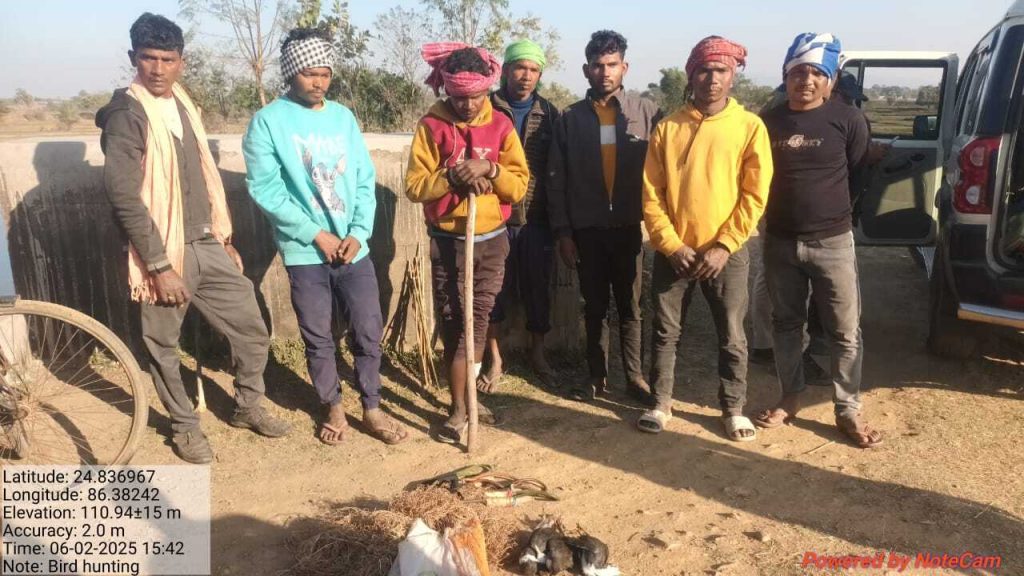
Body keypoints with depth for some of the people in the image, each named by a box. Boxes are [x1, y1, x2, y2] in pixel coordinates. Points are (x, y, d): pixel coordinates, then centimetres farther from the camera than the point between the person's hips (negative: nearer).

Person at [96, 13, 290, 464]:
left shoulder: (182, 104, 11)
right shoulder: (126, 114, -13)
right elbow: (124, 197, -19)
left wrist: (224, 238, 17)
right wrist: (159, 266, -21)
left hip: (206, 246, 7)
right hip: (164, 253, -6)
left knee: (252, 331, 10)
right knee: (164, 348, 10)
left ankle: (247, 407, 31)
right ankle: (184, 426, 30)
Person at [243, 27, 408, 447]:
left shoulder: (343, 117, 7)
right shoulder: (268, 121, -4)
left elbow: (366, 181, 6)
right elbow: (265, 189, -11)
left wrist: (358, 234, -8)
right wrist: (316, 234, -13)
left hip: (353, 248, 3)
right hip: (305, 252, -3)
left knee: (369, 332, 6)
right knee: (318, 339, 9)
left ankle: (372, 409, 24)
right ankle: (333, 409, 28)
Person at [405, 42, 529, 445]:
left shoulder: (501, 125, 1)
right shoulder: (430, 126, -3)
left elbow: (520, 185, -2)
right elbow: (414, 187, -8)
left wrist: (489, 170, -20)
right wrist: (451, 176, -23)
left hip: (491, 240, 1)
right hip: (447, 241, -1)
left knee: (476, 320, 2)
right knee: (452, 323, 3)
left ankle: (463, 404, 11)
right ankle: (462, 405, 13)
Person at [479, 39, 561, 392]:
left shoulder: (549, 114, 7)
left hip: (537, 220, 2)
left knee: (539, 289, 11)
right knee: (494, 290, 6)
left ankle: (538, 356, 29)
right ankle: (495, 360, 21)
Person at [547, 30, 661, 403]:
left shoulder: (646, 112, 0)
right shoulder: (571, 118, 2)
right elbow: (556, 179, 2)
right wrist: (562, 232, -2)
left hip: (628, 227, -1)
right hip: (586, 229, 1)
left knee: (630, 307, 9)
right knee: (594, 307, 12)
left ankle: (635, 377, 21)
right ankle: (596, 375, 25)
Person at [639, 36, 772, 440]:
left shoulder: (750, 126, -1)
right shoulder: (667, 128, 2)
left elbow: (754, 196, -5)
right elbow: (651, 194, 0)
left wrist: (723, 246, -12)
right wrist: (671, 244, -9)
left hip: (727, 253, -1)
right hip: (673, 251, 1)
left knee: (732, 337, 8)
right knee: (666, 332, 10)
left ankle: (733, 409, 24)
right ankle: (661, 403, 26)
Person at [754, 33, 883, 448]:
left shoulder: (847, 120, -6)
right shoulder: (767, 122, 2)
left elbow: (859, 178, 4)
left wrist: (827, 215, 9)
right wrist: (783, 214, 5)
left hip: (833, 243, -2)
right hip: (780, 243, 3)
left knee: (845, 332, 3)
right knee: (786, 324, 13)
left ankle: (848, 412, 16)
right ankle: (791, 398, 29)